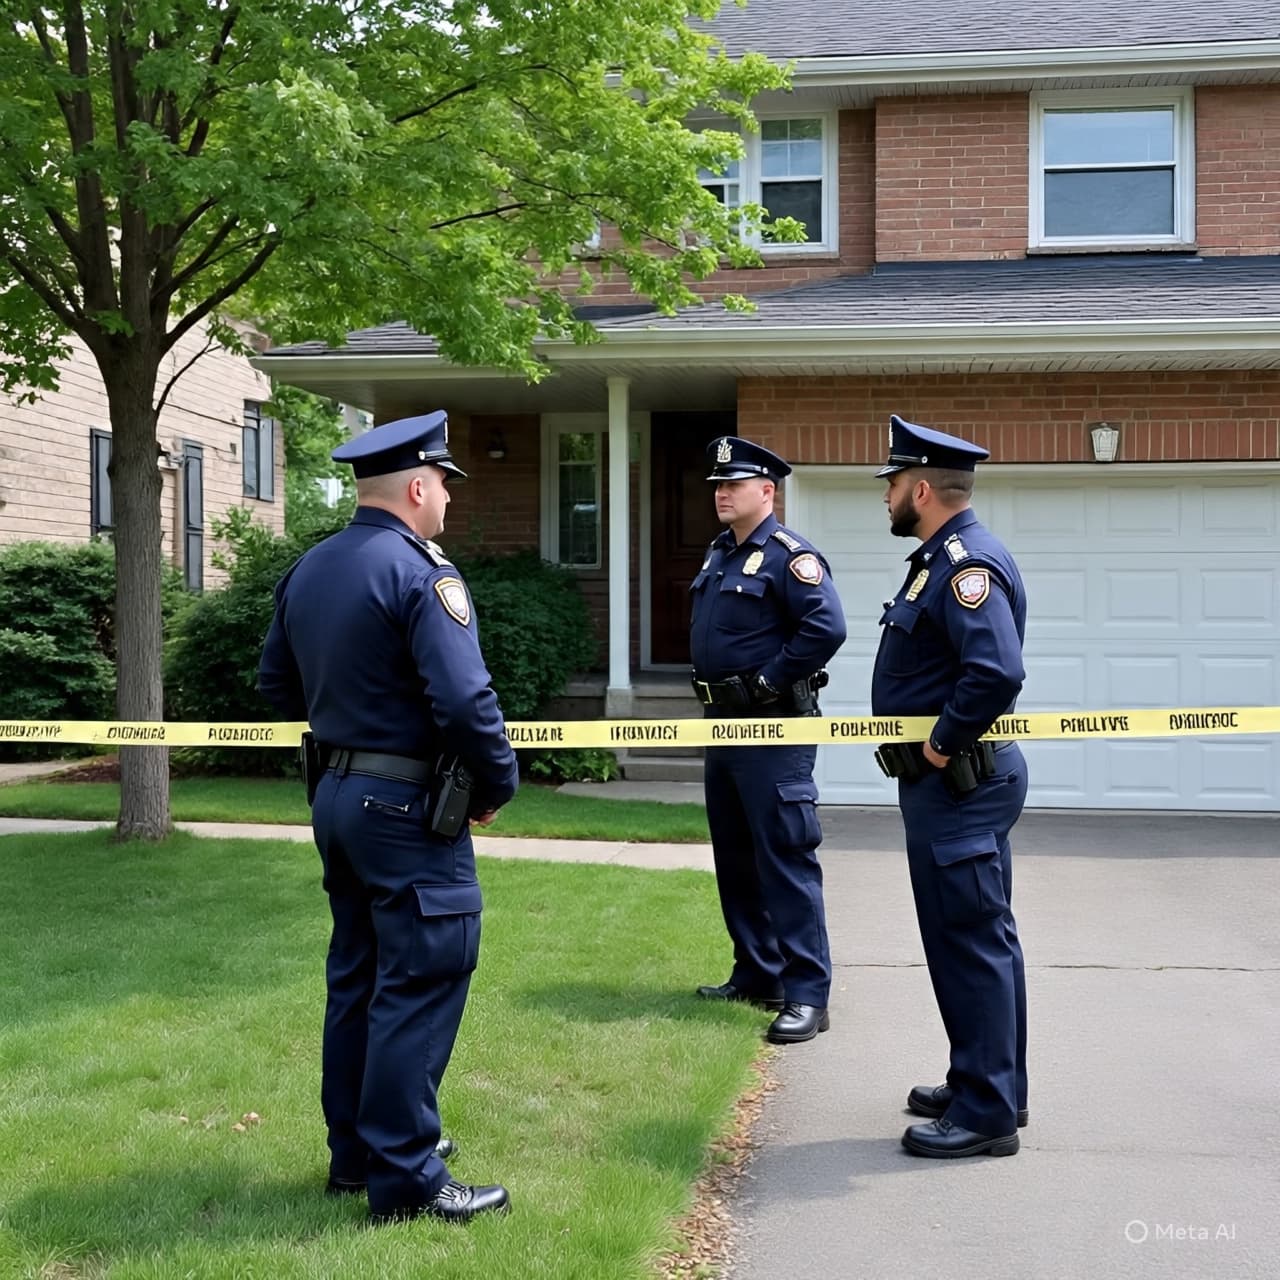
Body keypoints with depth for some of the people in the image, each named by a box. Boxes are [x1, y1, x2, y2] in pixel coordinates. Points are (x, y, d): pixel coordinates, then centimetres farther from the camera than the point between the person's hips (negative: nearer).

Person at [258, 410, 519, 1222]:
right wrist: (497, 786, -9)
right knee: (420, 986, -2)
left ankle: (355, 1151, 28)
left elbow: (278, 685, 18)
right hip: (409, 807, -9)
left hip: (337, 796, 9)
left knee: (358, 974, 17)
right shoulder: (420, 572, -17)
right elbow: (466, 700, -23)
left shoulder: (308, 571, 9)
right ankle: (405, 1178, 4)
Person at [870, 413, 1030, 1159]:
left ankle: (986, 1113, 4)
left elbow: (997, 673, -32)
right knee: (976, 936, 17)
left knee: (970, 939, -4)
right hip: (952, 781, 11)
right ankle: (991, 1086, 30)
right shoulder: (945, 559, 14)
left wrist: (941, 747, -22)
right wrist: (937, 750, 11)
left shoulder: (968, 564, -19)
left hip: (959, 782, -11)